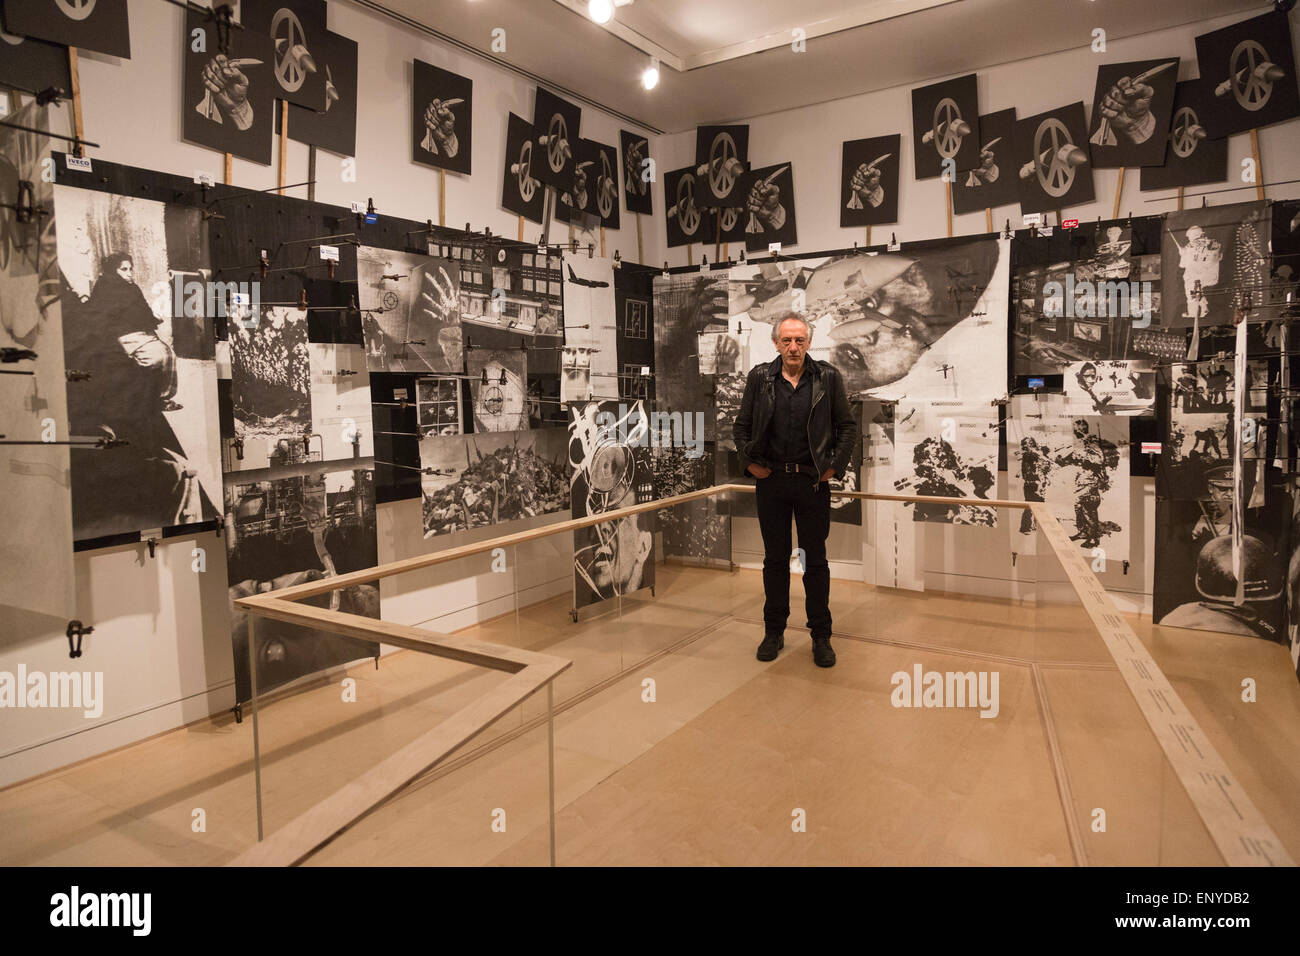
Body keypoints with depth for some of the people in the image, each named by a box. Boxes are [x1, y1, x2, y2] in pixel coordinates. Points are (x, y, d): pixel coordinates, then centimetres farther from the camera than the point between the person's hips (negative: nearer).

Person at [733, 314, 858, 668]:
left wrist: (835, 466, -3)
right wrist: (749, 462, -2)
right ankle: (774, 632, 22)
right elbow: (741, 425, 9)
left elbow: (848, 426, 5)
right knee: (775, 559, 9)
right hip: (771, 481, 1)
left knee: (816, 559, 6)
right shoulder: (760, 377, 2)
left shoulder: (828, 377, 0)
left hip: (813, 482, -1)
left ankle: (821, 636, 18)